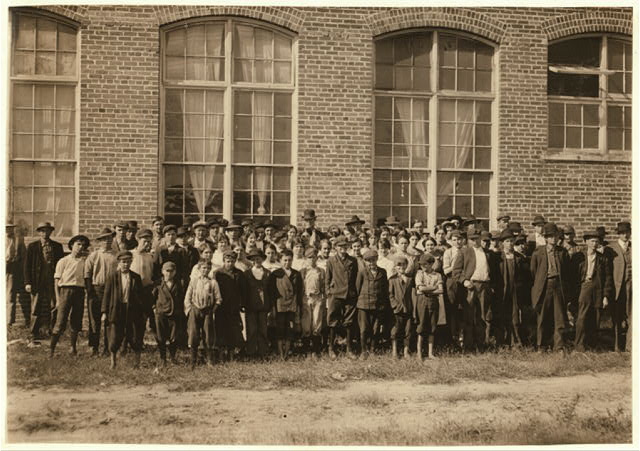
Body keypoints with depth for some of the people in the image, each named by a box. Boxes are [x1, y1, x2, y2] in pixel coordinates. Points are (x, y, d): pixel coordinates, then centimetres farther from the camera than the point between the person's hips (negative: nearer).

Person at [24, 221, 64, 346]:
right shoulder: (32, 246, 6)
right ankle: (34, 338, 8)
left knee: (53, 311, 2)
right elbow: (27, 265, 4)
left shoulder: (57, 246, 9)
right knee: (36, 311, 1)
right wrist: (27, 282, -4)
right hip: (38, 283, -1)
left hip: (53, 283, 1)